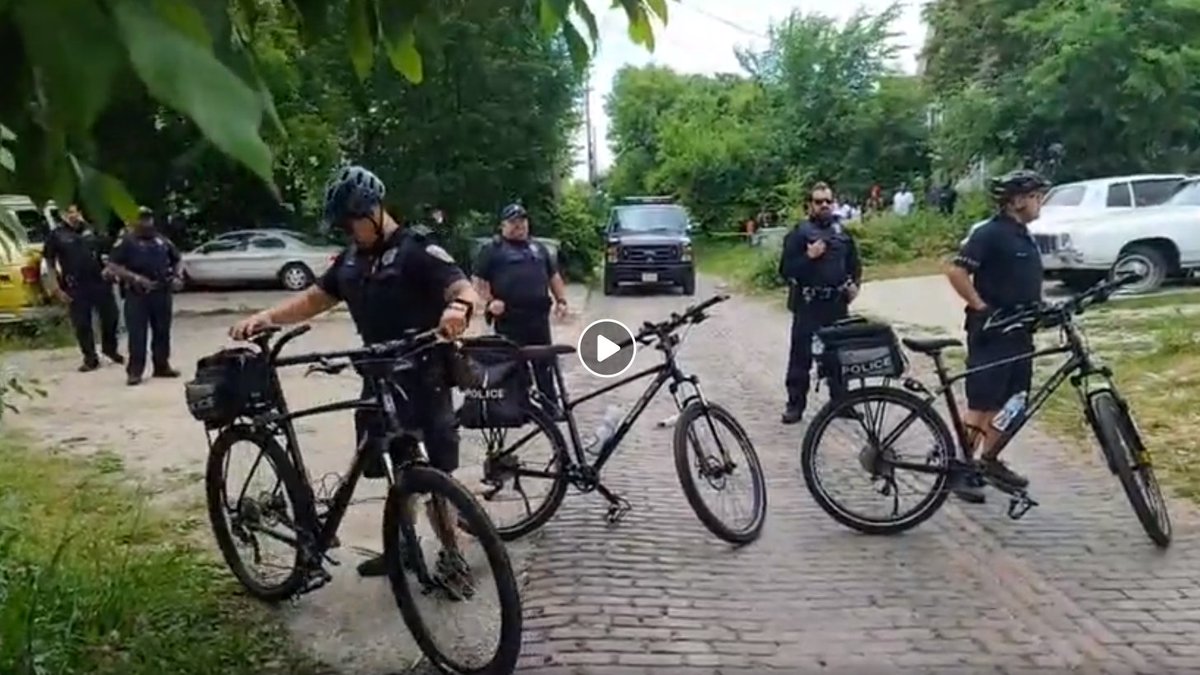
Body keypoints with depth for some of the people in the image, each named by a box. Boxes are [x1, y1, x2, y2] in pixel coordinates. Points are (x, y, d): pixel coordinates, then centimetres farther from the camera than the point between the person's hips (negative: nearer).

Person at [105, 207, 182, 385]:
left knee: (162, 331, 10)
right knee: (137, 334, -5)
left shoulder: (162, 240, 12)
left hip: (161, 292, 5)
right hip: (137, 294, -5)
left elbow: (175, 260, 24)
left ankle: (162, 366, 20)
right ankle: (134, 371, -2)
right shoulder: (126, 242, -3)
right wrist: (136, 278, -20)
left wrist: (176, 277, 5)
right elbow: (113, 267, -10)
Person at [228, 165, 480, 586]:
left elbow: (465, 289, -24)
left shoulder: (418, 251, -12)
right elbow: (314, 299, 13)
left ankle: (451, 556, 10)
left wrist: (458, 309, -48)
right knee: (397, 468, 15)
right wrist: (266, 317, -3)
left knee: (432, 471, -3)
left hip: (424, 378, -7)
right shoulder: (352, 259, 11)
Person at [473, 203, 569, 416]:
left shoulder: (538, 247, 18)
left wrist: (561, 300, 8)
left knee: (544, 363, 9)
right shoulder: (493, 249, 3)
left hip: (538, 316, 5)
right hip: (509, 319, -4)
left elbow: (553, 276, 21)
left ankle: (551, 407, 18)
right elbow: (479, 281, -1)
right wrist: (490, 301, -15)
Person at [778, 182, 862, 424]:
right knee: (801, 356, -3)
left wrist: (855, 283, 5)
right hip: (808, 305, -4)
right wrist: (808, 256, -21)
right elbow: (785, 270, -9)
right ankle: (795, 405, 3)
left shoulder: (842, 232, 12)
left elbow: (854, 263, 22)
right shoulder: (799, 233, -3)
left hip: (837, 304, 4)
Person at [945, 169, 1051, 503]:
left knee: (1008, 401, 14)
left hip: (1019, 332, 9)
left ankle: (989, 460, 26)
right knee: (981, 403, -5)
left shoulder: (1024, 236, 14)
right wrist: (981, 308, -18)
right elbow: (956, 271, -21)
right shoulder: (990, 233, -14)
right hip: (991, 332, -9)